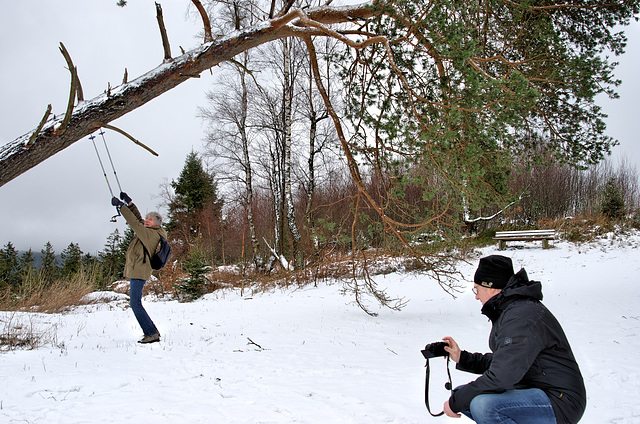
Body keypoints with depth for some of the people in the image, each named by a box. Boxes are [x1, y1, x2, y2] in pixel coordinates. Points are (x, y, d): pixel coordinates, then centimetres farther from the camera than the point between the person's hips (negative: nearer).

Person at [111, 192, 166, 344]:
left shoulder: (153, 234, -14)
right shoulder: (149, 231, 14)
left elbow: (135, 223, -20)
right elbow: (138, 219, 25)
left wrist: (121, 206, -17)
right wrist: (129, 203, 18)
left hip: (139, 272, -11)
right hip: (136, 271, 11)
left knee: (135, 303, -12)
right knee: (135, 303, 13)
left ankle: (152, 333, -10)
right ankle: (152, 332, 16)